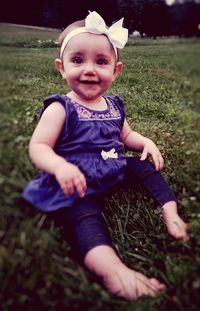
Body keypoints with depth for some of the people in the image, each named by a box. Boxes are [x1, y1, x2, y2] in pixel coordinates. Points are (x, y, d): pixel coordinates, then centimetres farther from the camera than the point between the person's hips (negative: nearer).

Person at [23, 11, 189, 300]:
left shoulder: (114, 106, 7)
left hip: (116, 171, 8)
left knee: (146, 166, 6)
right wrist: (60, 166, -38)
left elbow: (126, 136, 23)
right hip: (78, 185, -7)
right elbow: (38, 147, -17)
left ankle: (170, 212, 6)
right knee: (85, 215, -32)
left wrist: (146, 143, 2)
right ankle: (113, 270, -48)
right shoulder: (61, 108, -13)